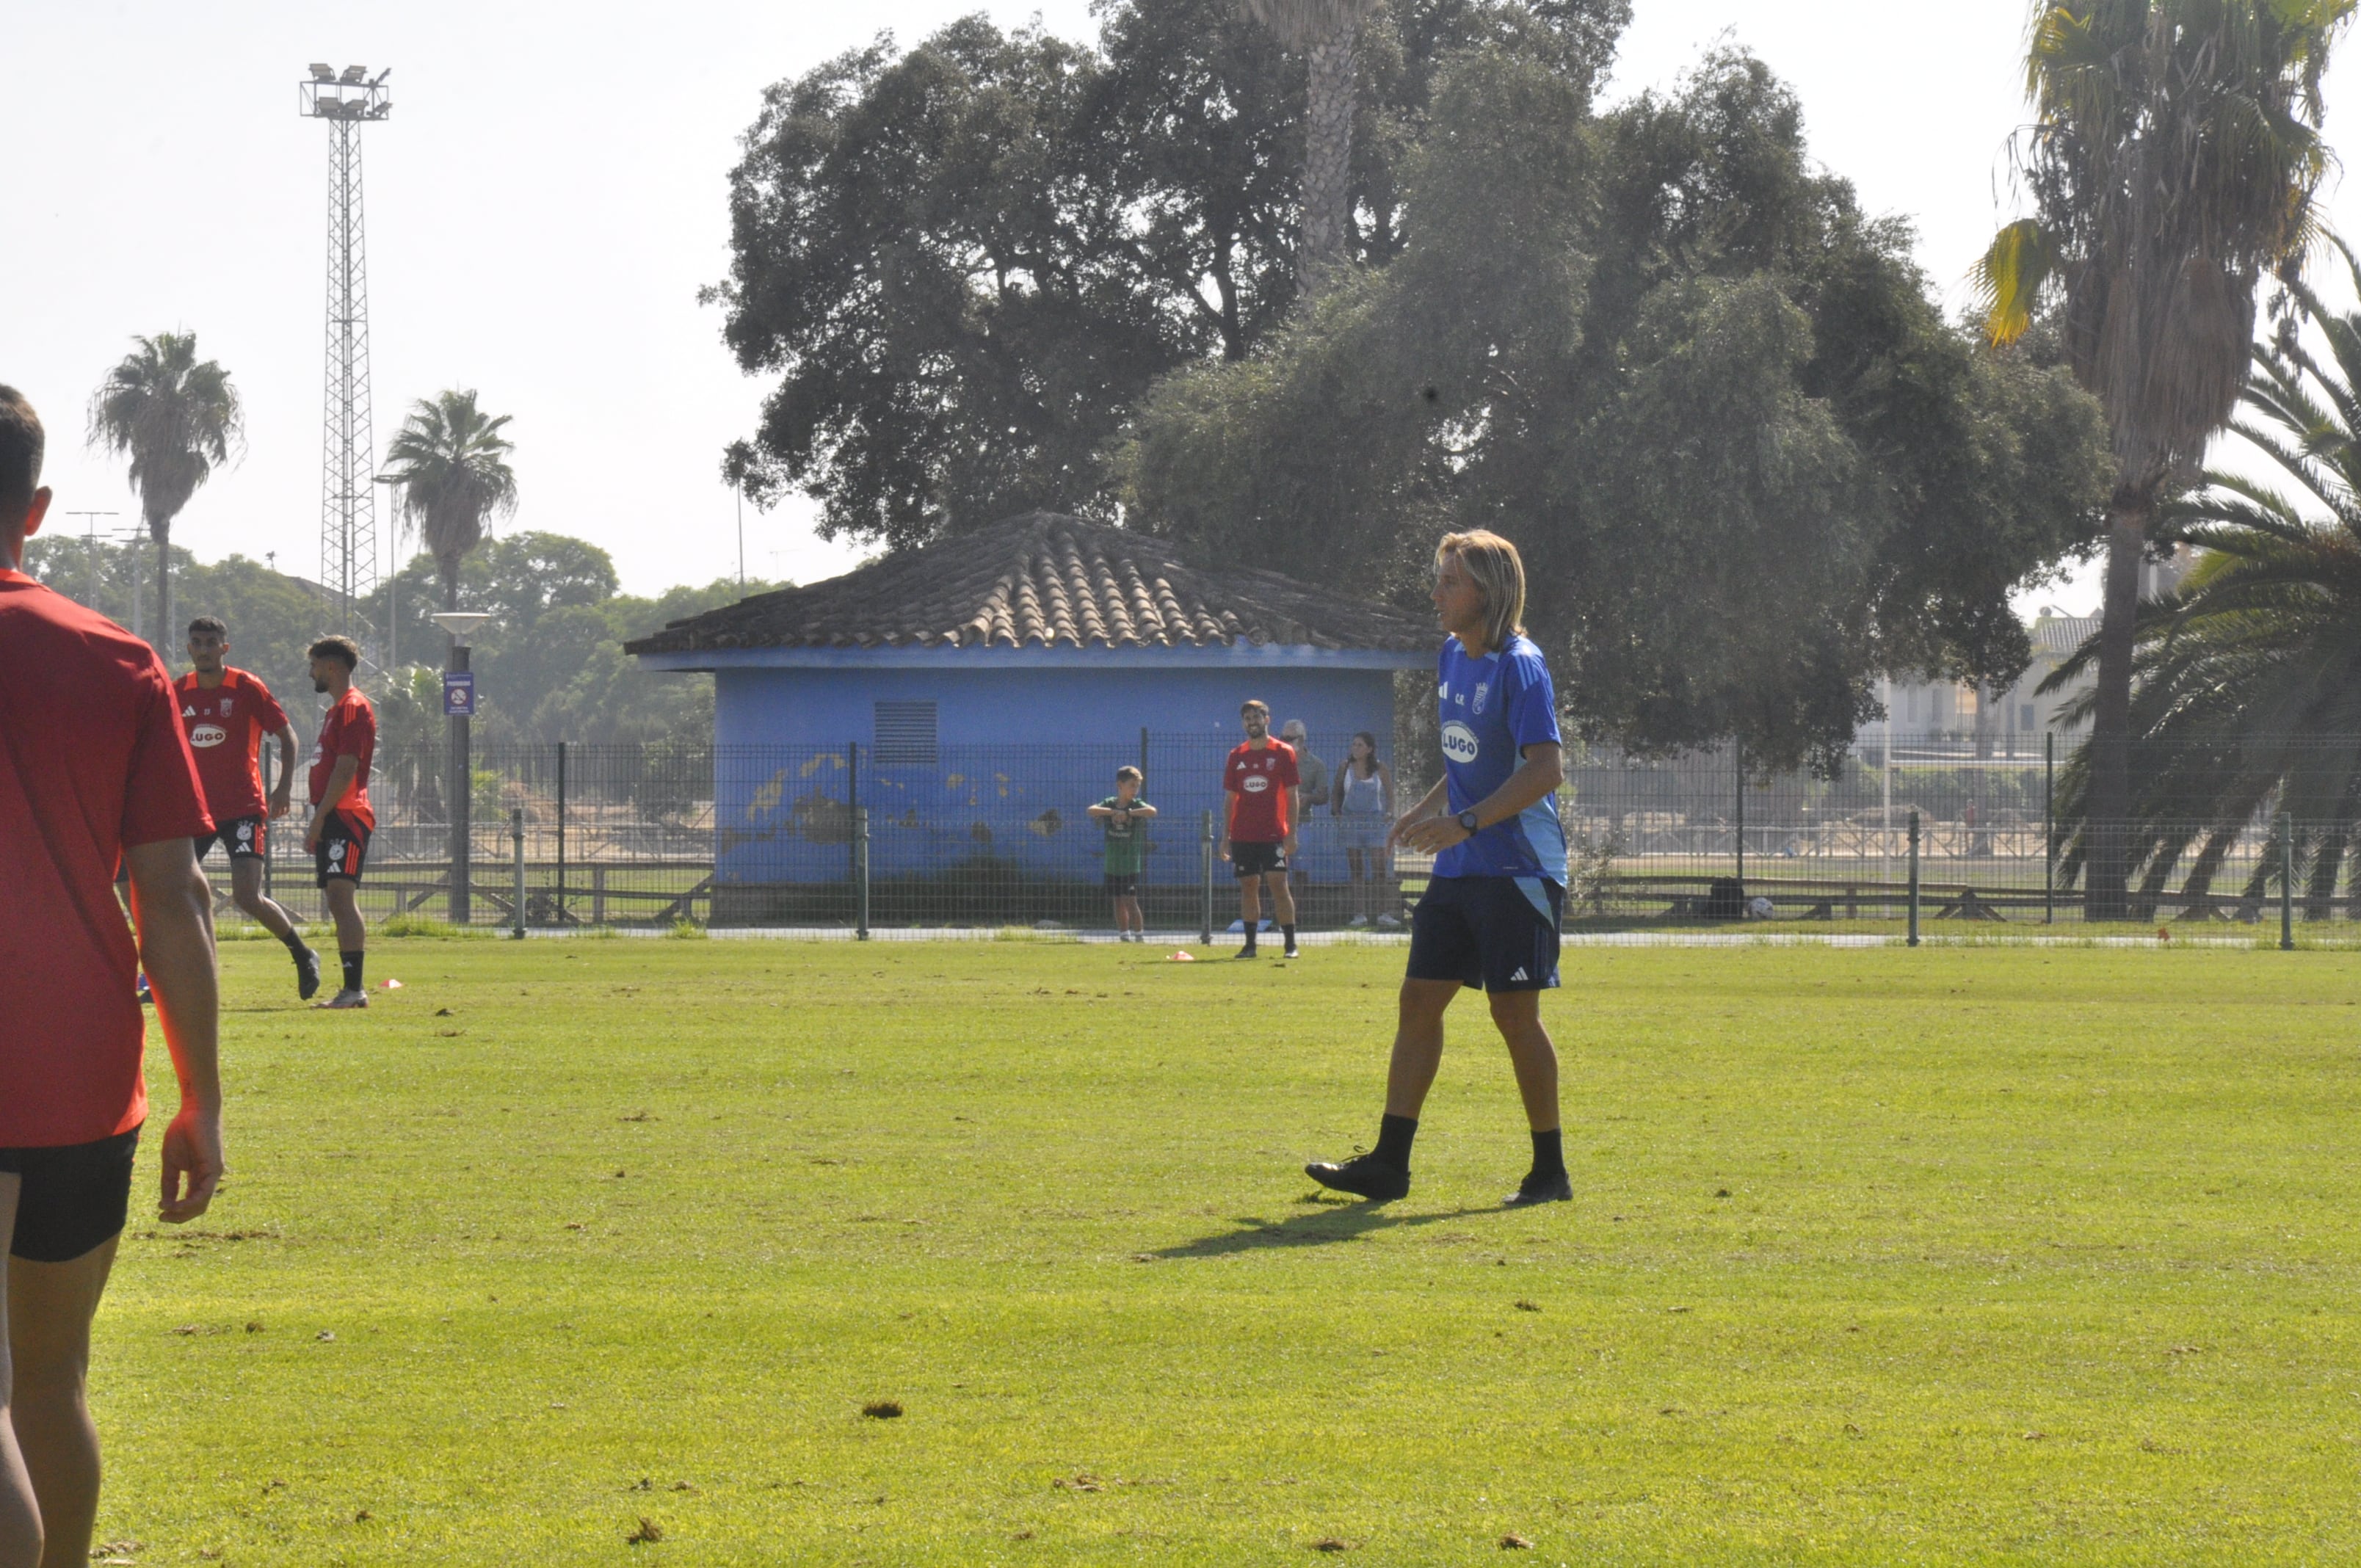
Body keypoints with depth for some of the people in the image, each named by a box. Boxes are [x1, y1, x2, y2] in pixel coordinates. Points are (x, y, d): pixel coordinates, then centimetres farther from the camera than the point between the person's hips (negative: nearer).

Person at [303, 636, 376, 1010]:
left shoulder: (353, 708, -10)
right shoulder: (338, 709, 22)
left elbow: (346, 770, -18)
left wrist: (319, 817, -19)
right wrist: (317, 821, 21)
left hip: (346, 815, -11)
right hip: (334, 820, 11)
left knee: (342, 896, -17)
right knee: (338, 902, 9)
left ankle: (354, 988, -22)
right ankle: (351, 989, 10)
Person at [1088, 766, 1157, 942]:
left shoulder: (1137, 805, -4)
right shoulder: (1109, 804, 3)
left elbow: (1152, 811, -24)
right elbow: (1091, 810, -15)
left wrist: (1128, 813, -29)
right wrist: (1114, 812, -26)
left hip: (1130, 864, -3)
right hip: (1112, 864, 3)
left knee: (1130, 901, -9)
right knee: (1119, 901, 9)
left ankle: (1139, 936, -1)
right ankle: (1124, 936, 17)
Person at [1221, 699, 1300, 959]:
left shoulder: (1283, 753, 1)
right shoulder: (1236, 756, 10)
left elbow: (1292, 796, -1)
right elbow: (1231, 799, 13)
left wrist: (1291, 834, -8)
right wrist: (1225, 837, 7)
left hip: (1274, 835, -4)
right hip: (1243, 836, 4)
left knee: (1278, 884, -10)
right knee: (1248, 886, 4)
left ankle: (1290, 944, -7)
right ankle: (1250, 944, 8)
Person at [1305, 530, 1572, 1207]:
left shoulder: (1519, 666, -15)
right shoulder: (1453, 657, 12)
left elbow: (1547, 767, -23)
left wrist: (1466, 821, -28)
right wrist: (1426, 810, 16)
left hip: (1518, 870, -8)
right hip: (1459, 871, 8)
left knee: (1514, 1011, -5)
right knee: (1419, 1000, 5)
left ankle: (1550, 1171, 7)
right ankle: (1388, 1164, 7)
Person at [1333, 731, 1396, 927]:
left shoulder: (1380, 769, 1)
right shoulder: (1345, 768, 5)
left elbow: (1390, 793, 7)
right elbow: (1337, 793, 14)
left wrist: (1389, 813, -6)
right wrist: (1336, 812, 1)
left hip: (1374, 822, -2)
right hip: (1351, 821, 2)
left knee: (1380, 867, -9)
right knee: (1356, 869, 3)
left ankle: (1384, 913, -7)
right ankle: (1360, 914, 6)